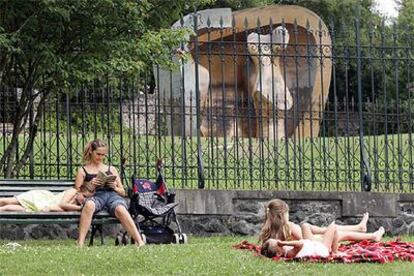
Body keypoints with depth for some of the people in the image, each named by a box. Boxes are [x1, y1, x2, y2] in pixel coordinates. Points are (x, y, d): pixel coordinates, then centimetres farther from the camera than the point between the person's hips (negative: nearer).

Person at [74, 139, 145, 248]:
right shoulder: (83, 170, 23)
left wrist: (115, 187, 2)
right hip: (95, 196, -1)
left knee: (121, 209, -36)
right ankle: (80, 243, -47)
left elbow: (123, 192, 25)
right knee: (89, 205, -41)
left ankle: (139, 242, -50)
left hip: (112, 195, 1)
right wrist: (89, 186, -4)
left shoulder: (111, 169, 28)